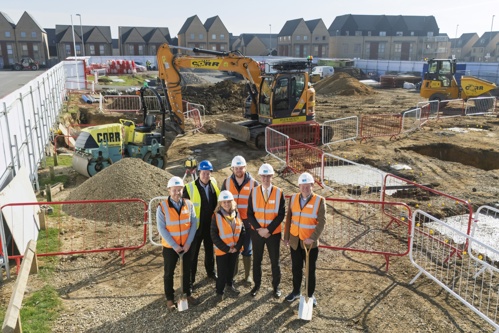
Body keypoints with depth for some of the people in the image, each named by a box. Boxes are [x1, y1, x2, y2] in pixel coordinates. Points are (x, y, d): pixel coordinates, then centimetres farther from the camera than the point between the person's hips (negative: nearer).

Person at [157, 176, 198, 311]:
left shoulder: (188, 204, -6)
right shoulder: (162, 207, -14)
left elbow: (194, 224, -5)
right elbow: (161, 229, -15)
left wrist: (188, 243, -12)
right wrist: (174, 245, -17)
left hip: (187, 245, 3)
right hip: (170, 247, -3)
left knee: (187, 271, 17)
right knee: (169, 273, 11)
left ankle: (187, 293, 36)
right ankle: (169, 298, 26)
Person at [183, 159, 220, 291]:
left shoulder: (214, 183, -2)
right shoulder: (190, 187, -16)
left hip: (211, 225, 5)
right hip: (196, 226, -4)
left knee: (210, 250, 22)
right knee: (193, 253, 6)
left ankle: (211, 272, 42)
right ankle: (190, 280, 17)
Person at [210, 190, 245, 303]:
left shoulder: (237, 214, -1)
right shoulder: (216, 216, -13)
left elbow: (242, 231, 2)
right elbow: (214, 235, -14)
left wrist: (237, 246, -9)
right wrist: (226, 248, -15)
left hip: (235, 249, 4)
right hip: (222, 250, -4)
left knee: (231, 268, 21)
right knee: (222, 272, 5)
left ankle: (230, 284, 45)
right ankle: (220, 292, 23)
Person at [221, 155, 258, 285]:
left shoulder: (253, 183, -7)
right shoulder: (227, 182, -1)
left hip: (247, 222, -2)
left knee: (246, 249, 8)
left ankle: (248, 275, 22)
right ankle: (233, 270, 32)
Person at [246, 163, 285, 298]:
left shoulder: (279, 192, -9)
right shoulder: (254, 192, -4)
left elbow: (281, 215, -11)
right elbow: (250, 214, -4)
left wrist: (268, 229, -16)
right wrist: (259, 229, -15)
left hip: (274, 233, -1)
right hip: (256, 232, 1)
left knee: (275, 261, 11)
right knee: (256, 260, 13)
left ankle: (276, 286, 28)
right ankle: (256, 285, 31)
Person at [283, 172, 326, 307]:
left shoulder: (319, 200, -10)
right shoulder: (293, 198, 1)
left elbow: (322, 222, -13)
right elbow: (289, 218, 7)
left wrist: (312, 238, -23)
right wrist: (286, 236, 7)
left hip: (310, 242, -3)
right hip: (295, 241, 3)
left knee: (310, 270, 10)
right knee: (296, 268, 16)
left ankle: (311, 295, 27)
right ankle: (296, 291, 34)